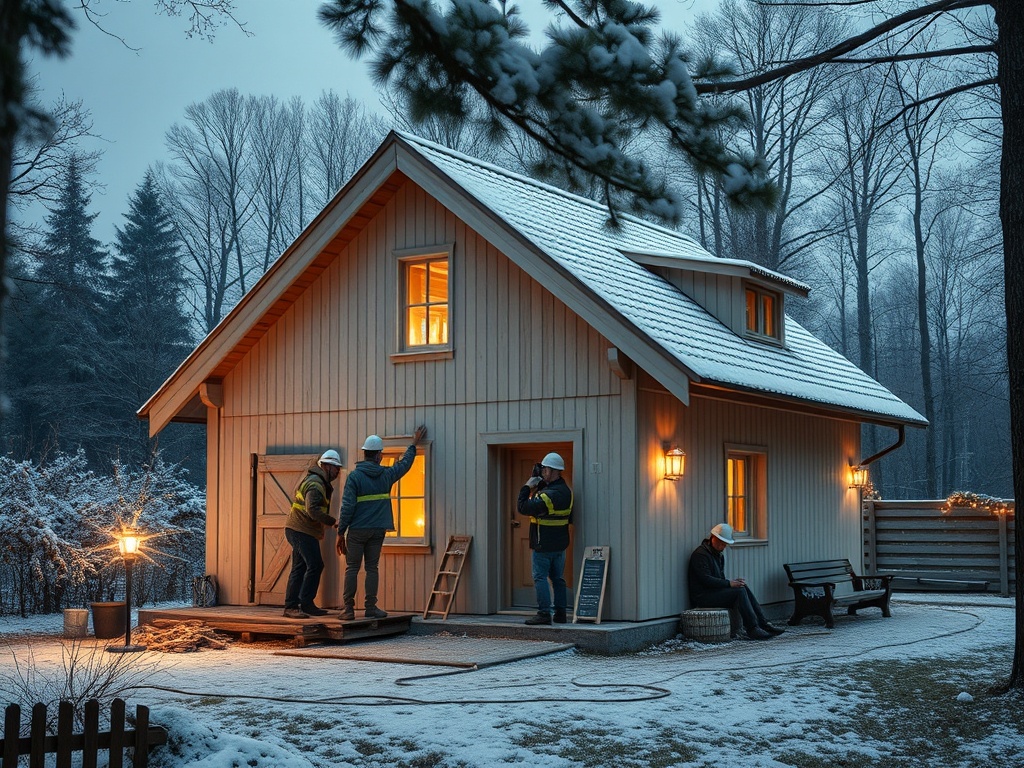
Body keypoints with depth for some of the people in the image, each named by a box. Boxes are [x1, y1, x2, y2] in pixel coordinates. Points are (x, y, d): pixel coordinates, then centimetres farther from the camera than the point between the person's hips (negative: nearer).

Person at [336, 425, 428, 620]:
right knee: (372, 568, 8)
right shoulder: (386, 475, 3)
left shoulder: (354, 476, -7)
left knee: (352, 568, 3)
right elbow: (405, 464, 23)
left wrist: (341, 532, -5)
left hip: (357, 530, -2)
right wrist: (414, 444, 38)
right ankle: (371, 607, 6)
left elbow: (347, 507, -11)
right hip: (378, 530, 2)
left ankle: (349, 608, 2)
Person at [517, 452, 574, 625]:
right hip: (561, 543, 9)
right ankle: (560, 613, 15)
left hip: (544, 545, -9)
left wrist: (527, 487, -10)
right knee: (558, 578, 13)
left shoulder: (549, 495, -22)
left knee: (540, 577, -3)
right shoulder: (566, 490, 8)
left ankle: (544, 613, -7)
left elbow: (523, 507, -22)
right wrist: (538, 485, 10)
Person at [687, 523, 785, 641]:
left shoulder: (719, 555, 20)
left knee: (744, 588, -8)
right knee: (740, 591, -22)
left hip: (715, 592, 9)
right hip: (703, 597, -9)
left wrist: (733, 582, -1)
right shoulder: (700, 554, -12)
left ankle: (763, 624, -12)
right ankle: (752, 629, -24)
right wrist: (729, 583, -20)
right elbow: (706, 579, -20)